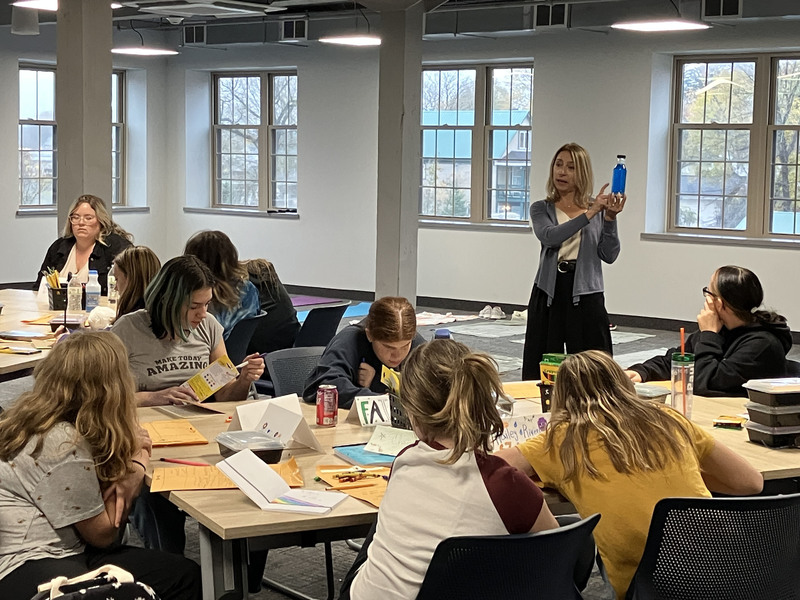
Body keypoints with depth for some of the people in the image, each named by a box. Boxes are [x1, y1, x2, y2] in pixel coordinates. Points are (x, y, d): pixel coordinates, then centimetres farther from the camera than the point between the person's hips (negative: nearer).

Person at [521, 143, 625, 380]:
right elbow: (549, 236, -16)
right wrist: (589, 214, -22)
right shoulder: (541, 208, 6)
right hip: (549, 293, 0)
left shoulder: (598, 209, 8)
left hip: (585, 294, 0)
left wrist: (610, 218, -14)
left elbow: (609, 255, -2)